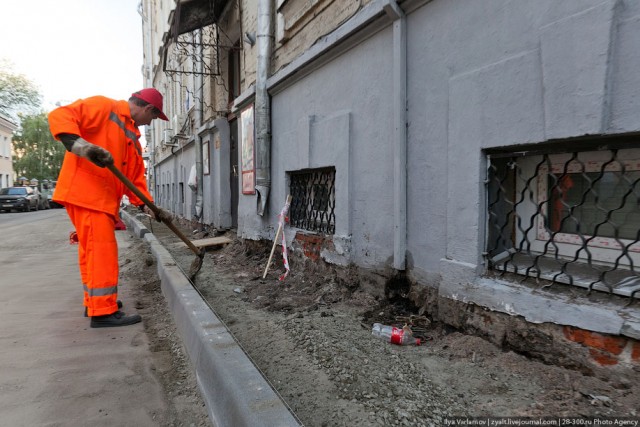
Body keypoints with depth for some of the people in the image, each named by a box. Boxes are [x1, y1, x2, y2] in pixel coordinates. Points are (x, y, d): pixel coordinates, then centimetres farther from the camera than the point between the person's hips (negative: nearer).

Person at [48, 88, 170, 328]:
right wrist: (81, 146, -31)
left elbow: (136, 179, 18)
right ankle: (103, 311, -4)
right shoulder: (103, 107, -3)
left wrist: (150, 207, 8)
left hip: (104, 198, 10)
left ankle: (95, 302, 28)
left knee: (92, 251, 16)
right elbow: (60, 117, -15)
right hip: (85, 191, -10)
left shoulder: (133, 138, 21)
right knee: (101, 250, -10)